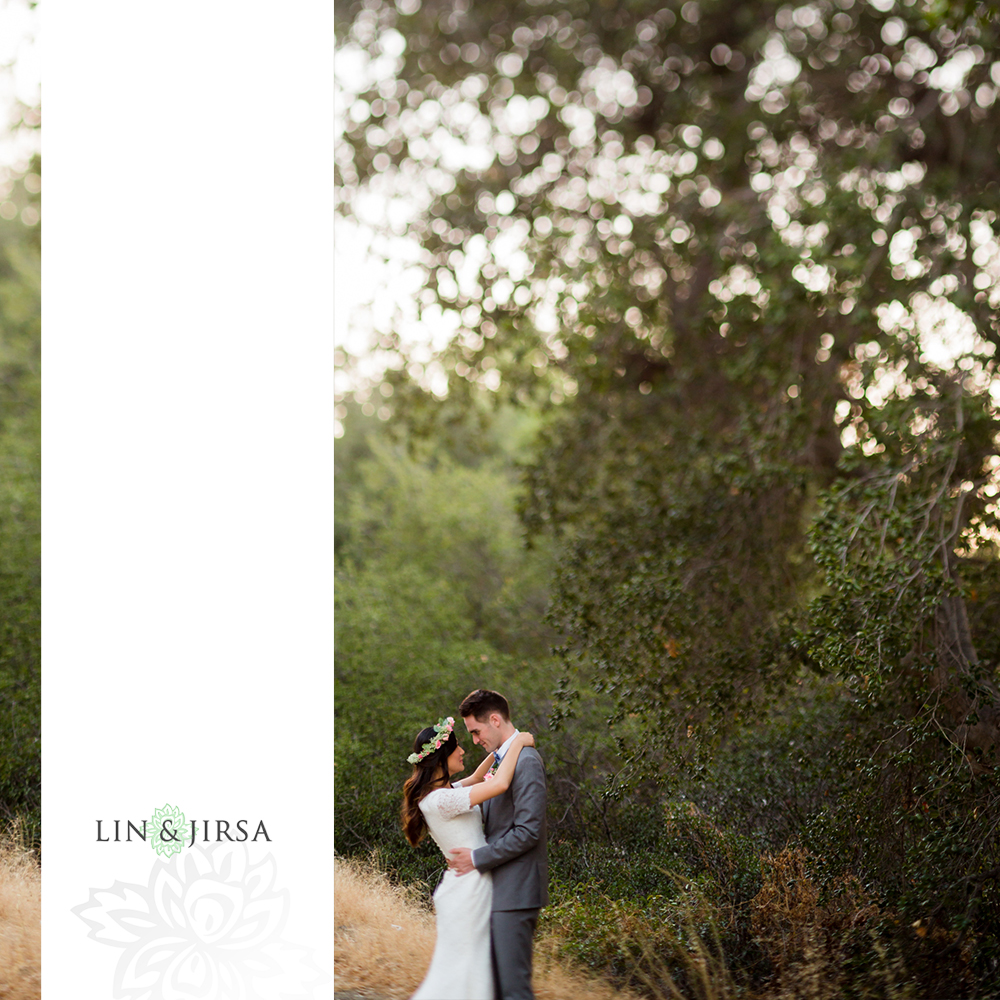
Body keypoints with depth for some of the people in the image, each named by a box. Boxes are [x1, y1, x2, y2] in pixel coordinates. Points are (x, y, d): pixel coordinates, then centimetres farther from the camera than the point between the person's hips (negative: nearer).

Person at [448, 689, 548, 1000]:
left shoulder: (525, 761, -15)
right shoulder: (505, 760, 17)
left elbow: (528, 831, -20)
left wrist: (477, 858, -15)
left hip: (515, 892, -10)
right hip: (503, 890, 10)